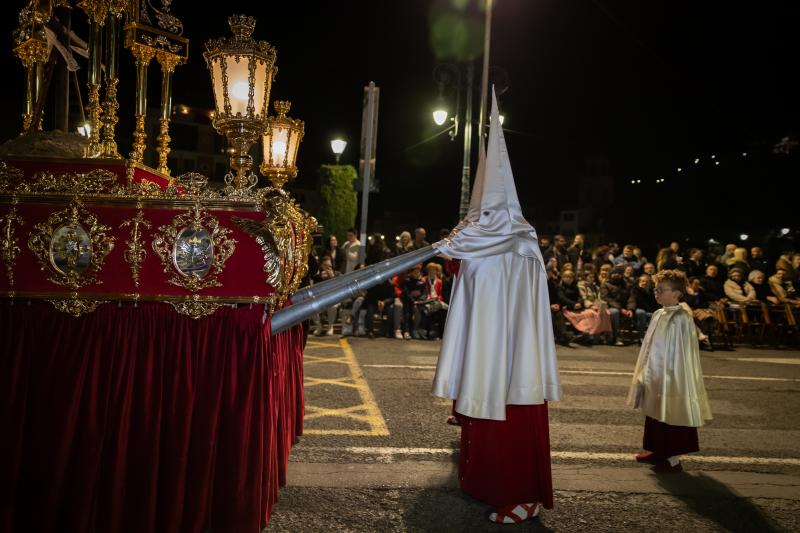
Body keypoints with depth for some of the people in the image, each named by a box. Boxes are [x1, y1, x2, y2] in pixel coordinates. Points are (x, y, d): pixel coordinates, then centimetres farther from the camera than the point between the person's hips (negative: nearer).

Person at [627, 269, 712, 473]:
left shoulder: (682, 319, -19)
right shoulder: (659, 314, 6)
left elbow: (683, 353, -19)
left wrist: (670, 379, -19)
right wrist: (646, 373, 15)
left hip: (671, 378, -8)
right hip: (655, 375, 8)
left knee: (670, 417, 3)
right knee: (655, 414, 18)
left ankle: (673, 460, 15)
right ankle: (658, 451, 33)